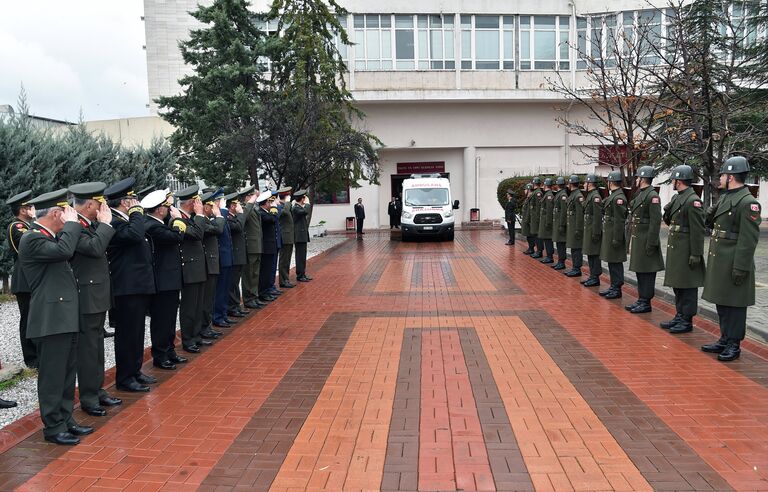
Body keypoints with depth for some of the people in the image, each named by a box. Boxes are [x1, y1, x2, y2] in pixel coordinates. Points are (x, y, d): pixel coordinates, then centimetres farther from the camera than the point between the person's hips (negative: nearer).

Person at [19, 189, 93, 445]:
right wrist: (72, 223, -16)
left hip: (66, 317, 10)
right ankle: (53, 427, 11)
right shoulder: (32, 239, -15)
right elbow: (64, 250, -29)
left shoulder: (51, 237, 16)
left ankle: (66, 420, 27)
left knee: (67, 374, 16)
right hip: (51, 320, -10)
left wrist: (72, 225, 11)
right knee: (52, 376, 1)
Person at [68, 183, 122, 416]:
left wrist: (102, 223, 4)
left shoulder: (90, 224, 10)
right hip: (86, 298, -10)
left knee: (97, 346, 17)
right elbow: (95, 248, -31)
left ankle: (97, 391, 28)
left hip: (98, 295, 10)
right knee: (88, 348, 0)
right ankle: (88, 399, 10)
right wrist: (105, 223, -19)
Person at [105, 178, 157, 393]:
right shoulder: (113, 221, -15)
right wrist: (136, 212, -21)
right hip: (128, 288, -10)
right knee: (127, 333, -1)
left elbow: (140, 242, 24)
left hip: (139, 285, 10)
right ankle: (124, 378, 9)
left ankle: (135, 371, 29)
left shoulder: (124, 220, 16)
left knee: (136, 332, 17)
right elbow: (135, 234, -33)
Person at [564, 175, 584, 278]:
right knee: (573, 248, 14)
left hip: (576, 227, -10)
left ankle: (577, 269, 2)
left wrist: (578, 230, -21)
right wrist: (568, 226, 20)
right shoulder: (572, 195, 14)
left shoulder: (578, 196, -16)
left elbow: (580, 214, -20)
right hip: (571, 226, 10)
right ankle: (574, 268, 22)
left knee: (576, 248, -4)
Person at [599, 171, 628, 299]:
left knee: (616, 263, -2)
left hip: (614, 235, -10)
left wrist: (617, 239, -22)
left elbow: (620, 220, -21)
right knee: (611, 262, 15)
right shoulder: (613, 196, 12)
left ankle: (617, 289, 5)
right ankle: (613, 286, 23)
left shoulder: (619, 198, -18)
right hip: (608, 234, 10)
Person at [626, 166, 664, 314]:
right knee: (639, 271, 14)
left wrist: (651, 244, -21)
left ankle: (646, 303, 5)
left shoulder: (653, 196, -15)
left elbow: (656, 221, -19)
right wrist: (631, 240, 17)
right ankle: (641, 300, 23)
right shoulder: (639, 195, 14)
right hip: (637, 239, 9)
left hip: (646, 240, -9)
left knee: (647, 272, -1)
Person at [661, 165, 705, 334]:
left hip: (687, 251, -10)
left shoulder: (693, 201, -17)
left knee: (687, 287, 0)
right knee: (677, 285, 17)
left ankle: (687, 321, 8)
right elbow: (668, 221, 20)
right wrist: (667, 211, -1)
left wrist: (696, 254, -21)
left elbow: (698, 230, -20)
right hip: (675, 248, 10)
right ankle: (679, 316, 27)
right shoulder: (676, 198, 12)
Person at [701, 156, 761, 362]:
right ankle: (725, 339, 28)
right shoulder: (724, 198, 13)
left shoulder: (748, 202, -16)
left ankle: (734, 345, 11)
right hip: (718, 262, 9)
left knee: (734, 305, 1)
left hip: (733, 264, -9)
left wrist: (740, 268, -21)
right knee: (721, 303, 16)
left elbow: (749, 239, -19)